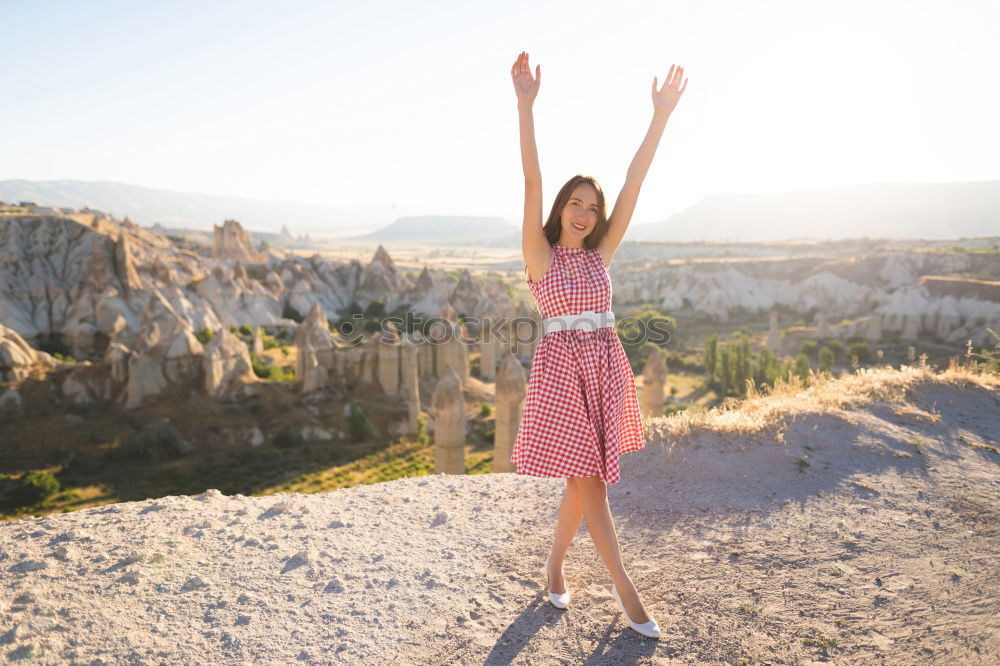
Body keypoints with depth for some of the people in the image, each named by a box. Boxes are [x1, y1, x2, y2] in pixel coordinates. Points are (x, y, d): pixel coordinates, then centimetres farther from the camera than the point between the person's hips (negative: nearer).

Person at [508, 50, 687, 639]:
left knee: (584, 479, 12)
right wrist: (525, 106, -23)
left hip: (607, 366, 4)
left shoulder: (601, 254, 8)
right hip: (562, 368, -4)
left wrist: (662, 116, -3)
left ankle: (555, 565, 33)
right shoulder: (540, 254, -3)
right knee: (590, 481, 0)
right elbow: (532, 182, -14)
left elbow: (635, 184, 2)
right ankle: (625, 588, 13)